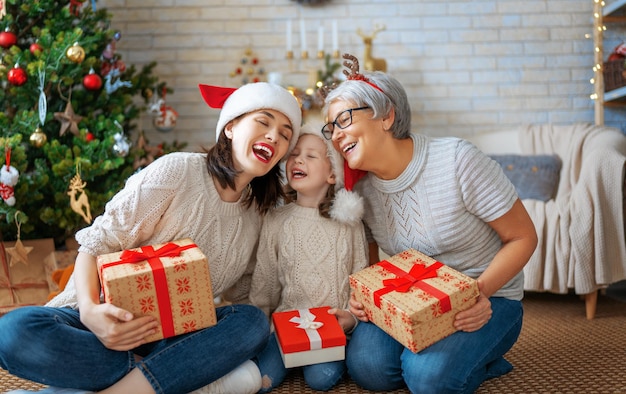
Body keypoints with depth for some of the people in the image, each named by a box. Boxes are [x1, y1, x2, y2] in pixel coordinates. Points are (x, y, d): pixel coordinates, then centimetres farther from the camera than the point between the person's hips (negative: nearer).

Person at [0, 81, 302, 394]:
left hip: (171, 336, 3)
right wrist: (90, 310, -29)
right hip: (106, 320, -2)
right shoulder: (177, 170, -11)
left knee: (252, 321, -25)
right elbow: (97, 244, -12)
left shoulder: (257, 214, 6)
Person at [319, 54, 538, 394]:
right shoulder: (360, 188, -3)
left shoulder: (457, 161, -20)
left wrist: (480, 290, -27)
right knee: (366, 365, -20)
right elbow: (368, 264, 10)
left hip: (488, 298, -4)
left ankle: (480, 358, 4)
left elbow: (523, 238, -13)